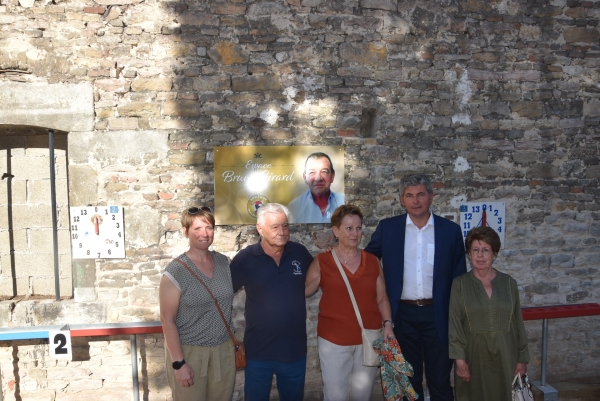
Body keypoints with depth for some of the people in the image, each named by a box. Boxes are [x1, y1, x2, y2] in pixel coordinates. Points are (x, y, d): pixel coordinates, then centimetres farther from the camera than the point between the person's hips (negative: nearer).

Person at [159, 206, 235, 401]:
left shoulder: (224, 262, 1)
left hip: (223, 350, 5)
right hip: (189, 352, -4)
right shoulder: (175, 271, -14)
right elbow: (167, 320, -13)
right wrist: (178, 363, -15)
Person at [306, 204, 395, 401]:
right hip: (334, 340, -2)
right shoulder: (322, 261, -5)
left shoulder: (372, 261, 3)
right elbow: (303, 291, -3)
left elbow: (382, 298, 6)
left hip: (369, 338, 3)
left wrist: (387, 324, -4)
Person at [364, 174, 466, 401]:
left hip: (438, 315, 0)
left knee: (440, 382, 10)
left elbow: (459, 278, 3)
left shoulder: (451, 230, 0)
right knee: (408, 381, 15)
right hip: (403, 315, 1)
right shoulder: (387, 228, 0)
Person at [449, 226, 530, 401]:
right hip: (474, 356, -1)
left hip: (504, 356, 2)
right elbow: (454, 325, -7)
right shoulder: (459, 284, -5)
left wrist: (522, 359, 4)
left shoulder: (509, 283, 2)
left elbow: (518, 324, 5)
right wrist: (459, 359, -11)